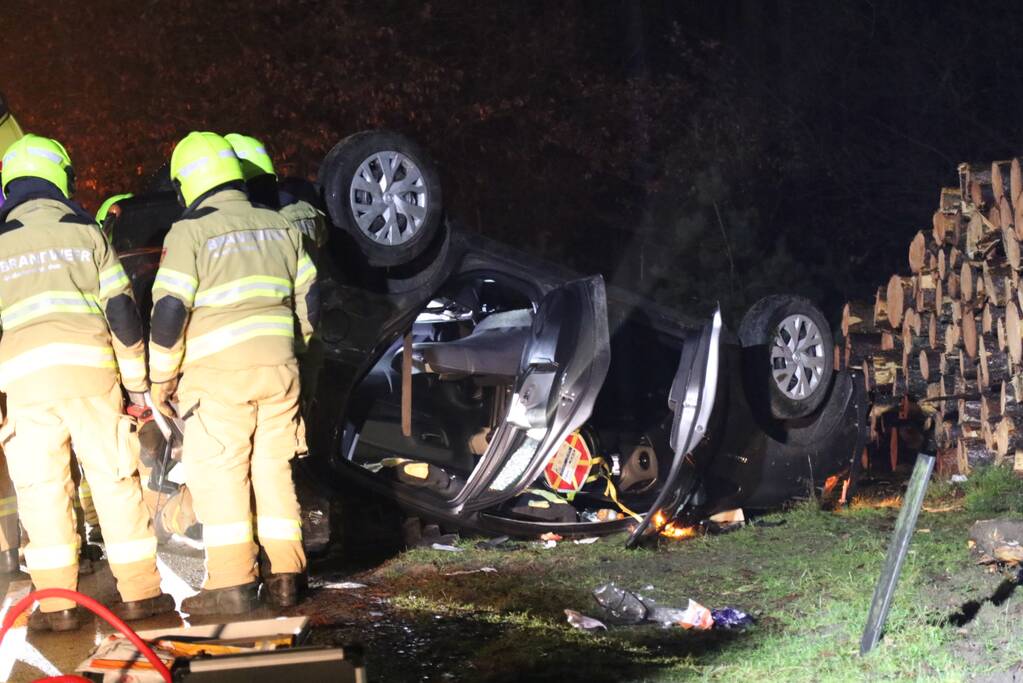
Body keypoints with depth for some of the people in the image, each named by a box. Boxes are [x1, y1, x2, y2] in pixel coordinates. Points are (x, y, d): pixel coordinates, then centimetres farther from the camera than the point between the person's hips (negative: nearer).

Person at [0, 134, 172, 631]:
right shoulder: (85, 233, 8)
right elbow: (122, 311, 6)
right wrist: (137, 381, 13)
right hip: (91, 368, 0)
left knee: (43, 488, 5)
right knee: (114, 479, 6)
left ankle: (56, 605, 4)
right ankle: (139, 593, 10)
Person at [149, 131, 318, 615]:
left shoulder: (189, 233, -7)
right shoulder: (280, 227, 12)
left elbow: (169, 311, -11)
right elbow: (308, 300, 15)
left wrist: (161, 376, -1)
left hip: (218, 374, -5)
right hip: (278, 367, 5)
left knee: (218, 474, 0)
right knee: (274, 470, 12)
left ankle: (231, 585, -3)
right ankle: (286, 577, 13)